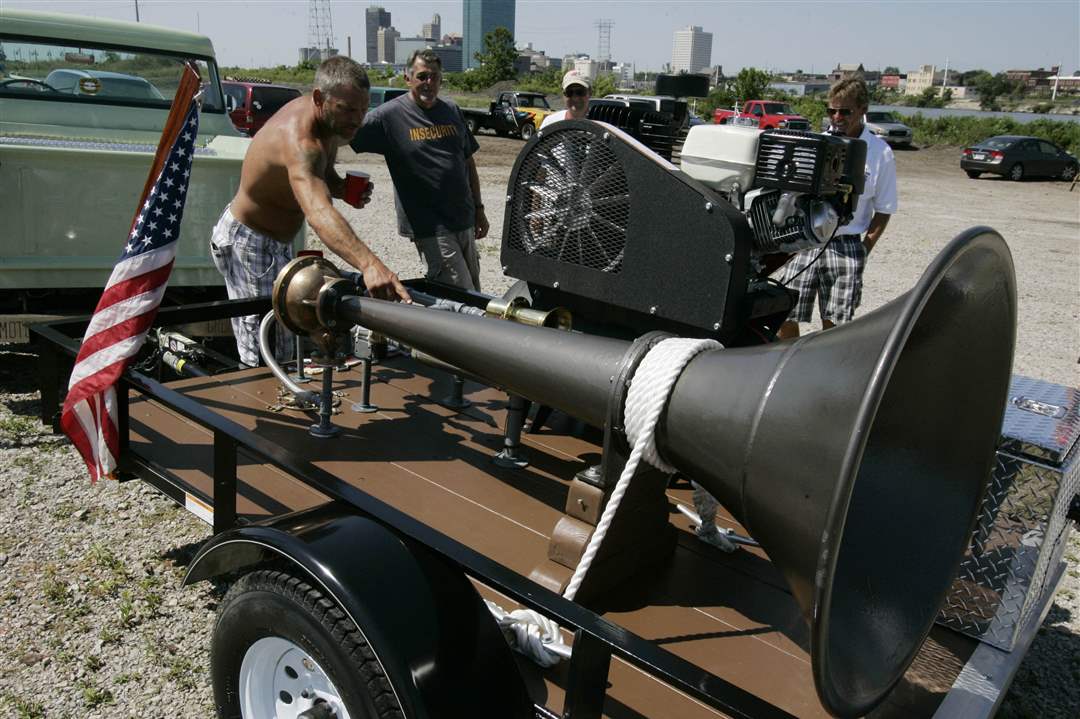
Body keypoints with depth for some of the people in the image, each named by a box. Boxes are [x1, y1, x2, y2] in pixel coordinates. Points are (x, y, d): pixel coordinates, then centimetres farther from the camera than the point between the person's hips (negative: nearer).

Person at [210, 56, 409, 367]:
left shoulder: (329, 119, -6)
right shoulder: (299, 140, -36)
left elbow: (323, 175, 13)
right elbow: (319, 213, -55)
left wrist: (345, 189, -13)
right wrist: (369, 264, -71)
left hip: (276, 241, 10)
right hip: (247, 242, -9)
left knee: (282, 349, 17)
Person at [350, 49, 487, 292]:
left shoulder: (452, 111, 10)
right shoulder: (390, 114, -7)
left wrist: (478, 209, 16)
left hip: (464, 221, 7)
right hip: (430, 227, -6)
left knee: (474, 294, 15)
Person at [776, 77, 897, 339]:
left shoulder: (880, 153, 1)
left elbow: (883, 211, 6)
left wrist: (863, 251, -2)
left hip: (845, 246, -1)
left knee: (834, 323, 1)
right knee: (785, 317, -3)